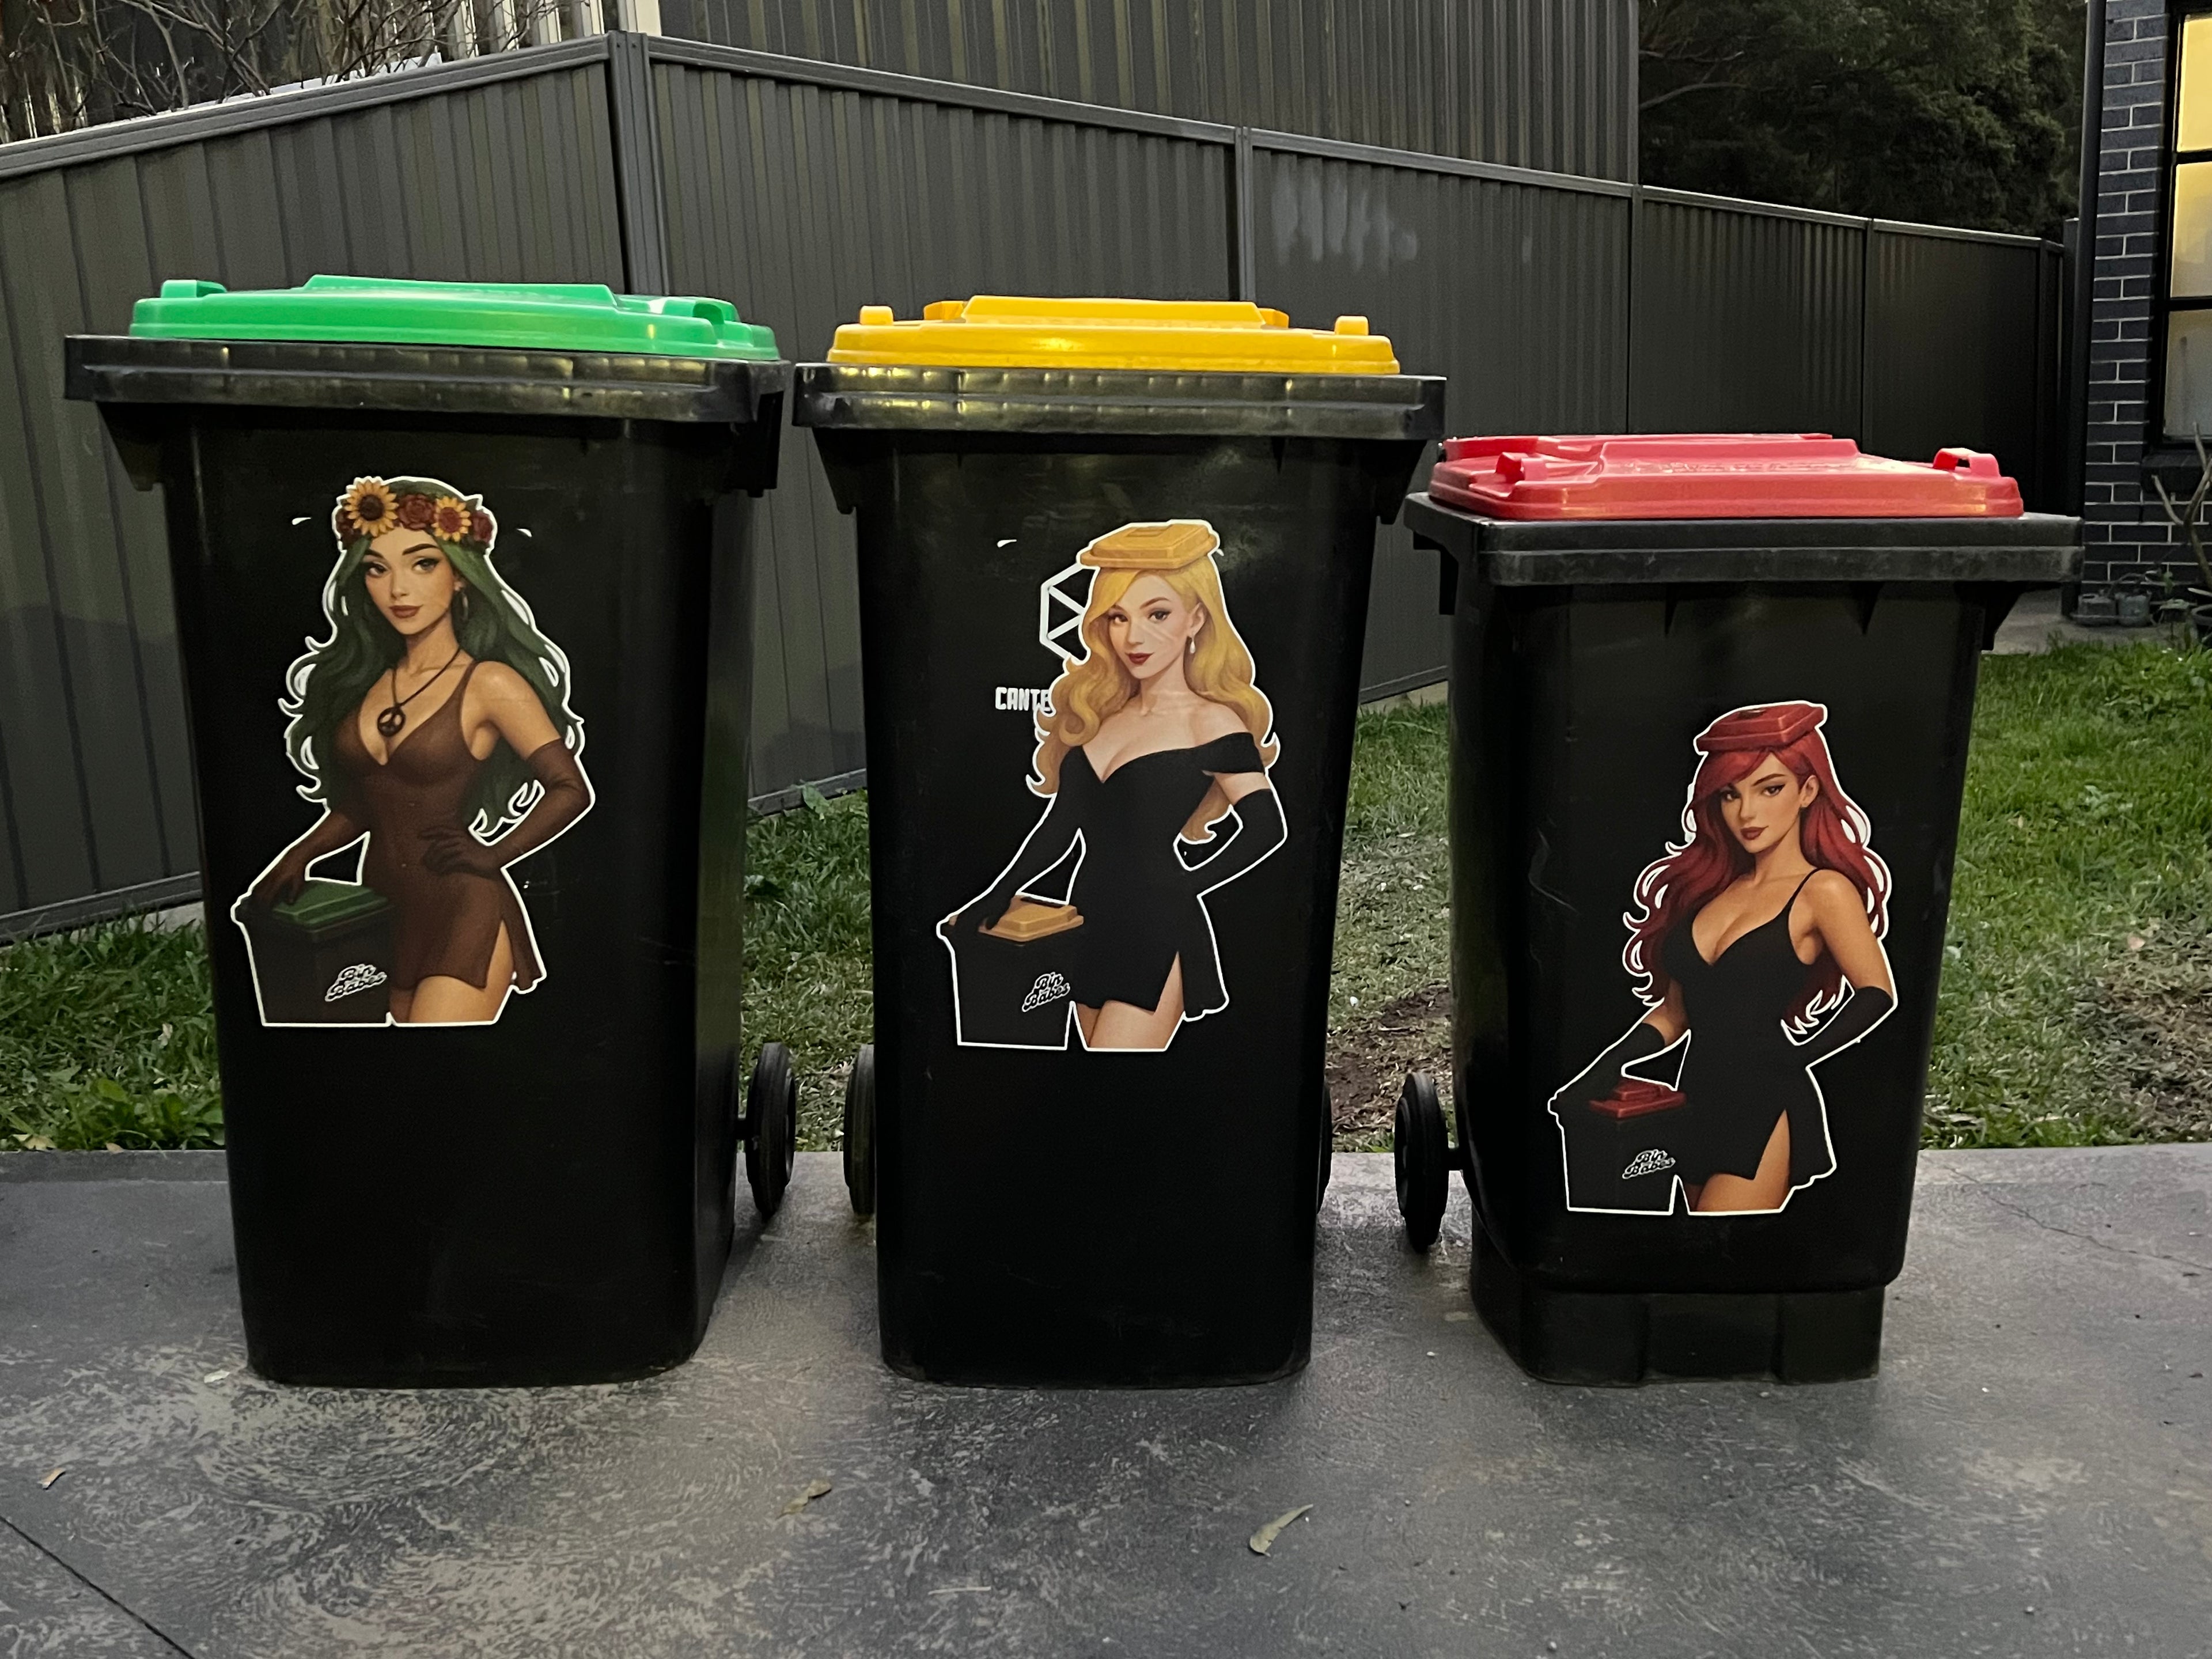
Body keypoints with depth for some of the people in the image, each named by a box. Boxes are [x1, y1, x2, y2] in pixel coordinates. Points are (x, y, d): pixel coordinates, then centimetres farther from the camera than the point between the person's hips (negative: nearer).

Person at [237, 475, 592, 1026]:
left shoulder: (489, 684, -8)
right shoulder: (364, 679, 10)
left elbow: (571, 789, -7)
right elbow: (358, 803, 16)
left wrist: (491, 855, -11)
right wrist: (298, 856, 1)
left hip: (464, 917, -6)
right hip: (381, 913, 6)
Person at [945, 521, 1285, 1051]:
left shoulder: (1210, 723, -9)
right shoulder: (1098, 710, 10)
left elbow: (1265, 827, -9)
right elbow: (1060, 826, 14)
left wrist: (1187, 885, -6)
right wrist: (996, 897, 9)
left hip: (1157, 934, -7)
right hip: (1091, 925, 7)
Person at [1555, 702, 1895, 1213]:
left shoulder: (1823, 892, -7)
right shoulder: (1710, 884, 12)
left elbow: (1877, 994, -3)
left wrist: (1796, 1056, -7)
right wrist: (1608, 1069, 3)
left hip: (1765, 1110, -7)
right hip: (1698, 1104, 7)